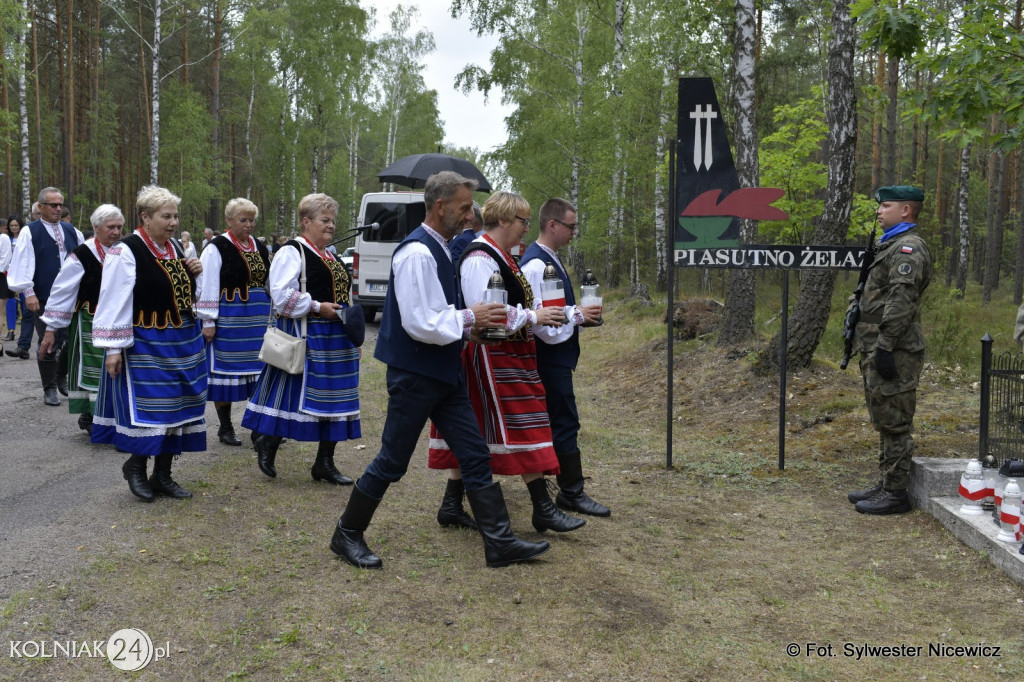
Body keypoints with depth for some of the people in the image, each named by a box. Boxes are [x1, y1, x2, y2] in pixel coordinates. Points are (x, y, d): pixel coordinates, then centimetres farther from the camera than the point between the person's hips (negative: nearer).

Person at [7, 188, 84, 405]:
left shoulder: (71, 231, 10)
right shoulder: (30, 232, -2)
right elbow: (23, 265, -8)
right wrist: (28, 292, -15)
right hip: (43, 299, -4)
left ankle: (62, 377, 29)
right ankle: (49, 389, 13)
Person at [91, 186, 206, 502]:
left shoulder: (174, 248, 10)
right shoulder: (126, 252, -13)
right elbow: (114, 302, -16)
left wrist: (193, 273, 2)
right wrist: (113, 348, -18)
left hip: (183, 343, 7)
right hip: (145, 345, -7)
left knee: (176, 406, 9)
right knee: (148, 406, -6)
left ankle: (162, 474, 20)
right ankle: (135, 465, 18)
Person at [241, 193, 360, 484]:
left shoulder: (331, 257, 18)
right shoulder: (292, 252, -9)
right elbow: (282, 296, -19)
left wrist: (353, 338, 20)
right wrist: (317, 307, -19)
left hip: (335, 339, 8)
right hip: (305, 338, -8)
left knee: (334, 400, 8)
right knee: (295, 395, -5)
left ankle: (325, 462, 16)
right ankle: (267, 442, 17)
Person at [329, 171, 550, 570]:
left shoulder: (438, 249, 11)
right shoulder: (417, 253, -20)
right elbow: (420, 324, -26)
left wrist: (471, 323, 5)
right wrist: (469, 318, -14)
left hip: (443, 373, 9)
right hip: (414, 375, -9)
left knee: (475, 456, 9)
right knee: (392, 462, 4)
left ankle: (500, 543, 15)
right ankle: (347, 534, 23)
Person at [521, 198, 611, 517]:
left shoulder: (551, 259, 12)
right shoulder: (535, 264, -20)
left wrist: (580, 312, 7)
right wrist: (578, 315, -16)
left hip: (557, 357, 10)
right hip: (550, 357, -10)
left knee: (557, 421, 17)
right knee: (565, 423, -4)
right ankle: (572, 492, 4)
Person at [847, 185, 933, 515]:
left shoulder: (909, 248, -13)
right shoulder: (892, 245, 21)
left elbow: (901, 302, -22)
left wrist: (885, 346, -25)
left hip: (893, 352, -11)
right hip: (878, 349, 11)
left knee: (894, 422, -5)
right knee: (885, 421, 15)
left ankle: (895, 493, 1)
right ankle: (885, 485, 24)